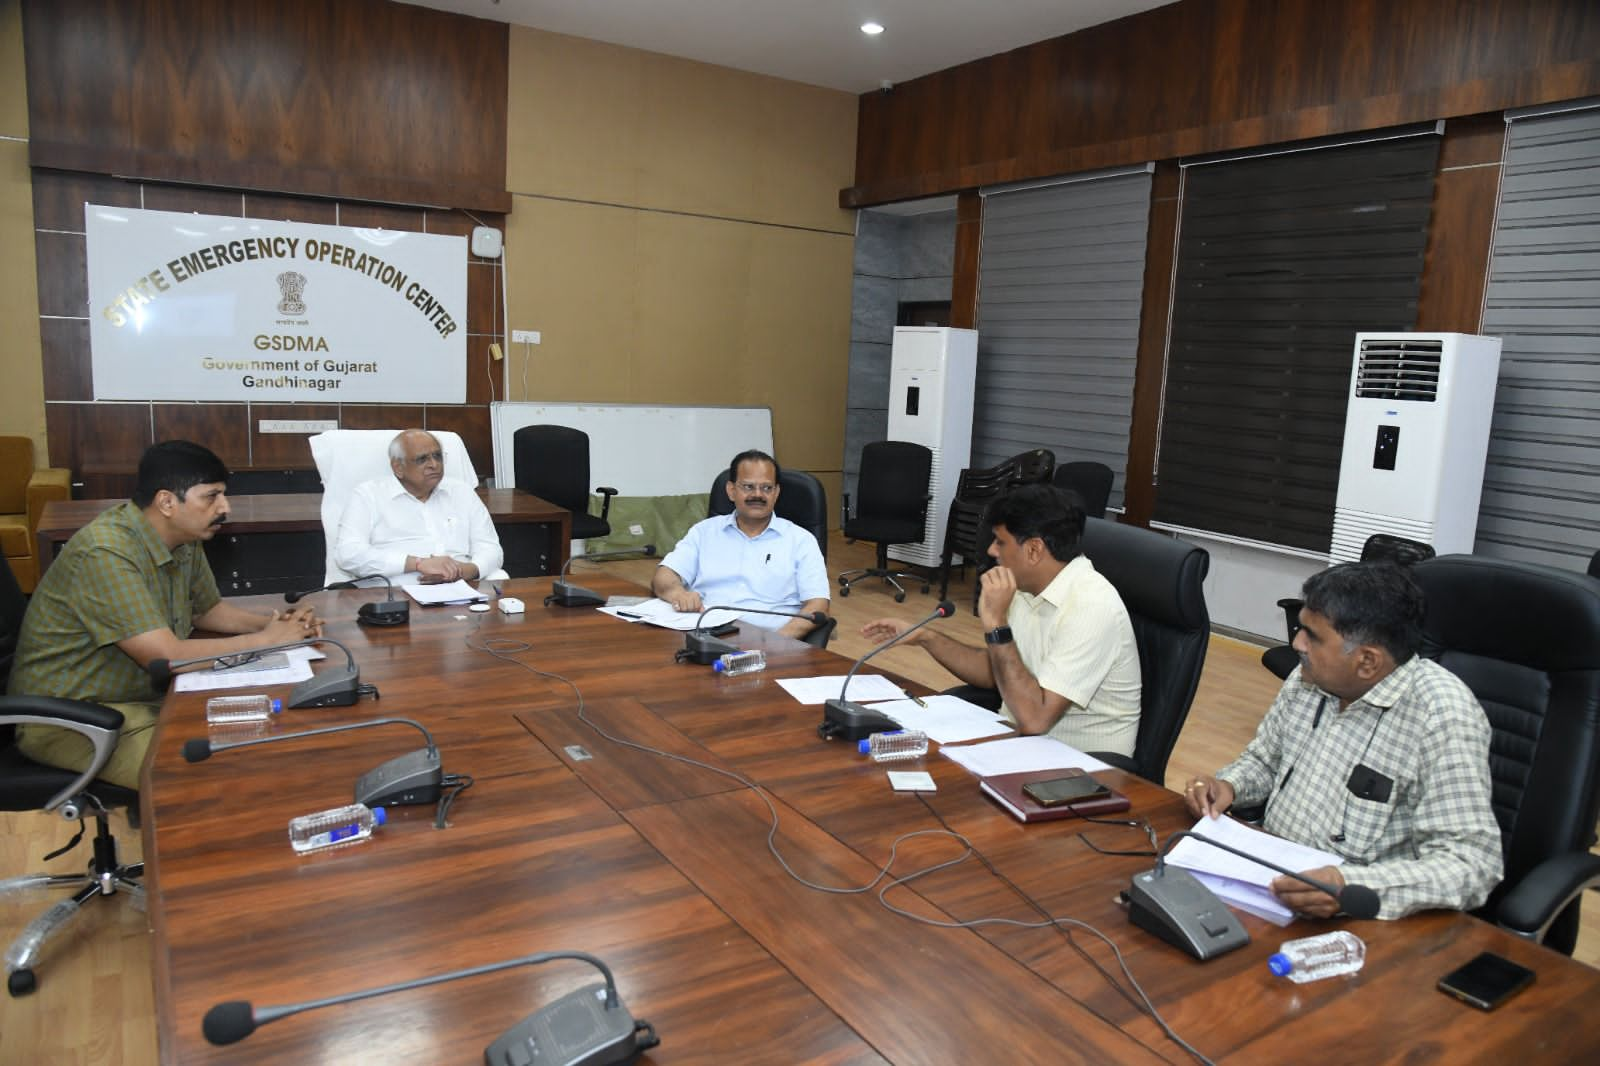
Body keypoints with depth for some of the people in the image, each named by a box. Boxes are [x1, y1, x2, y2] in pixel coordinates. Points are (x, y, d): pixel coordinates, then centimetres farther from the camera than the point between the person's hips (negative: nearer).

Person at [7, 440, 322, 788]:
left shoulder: (183, 538, -1)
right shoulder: (107, 553, -27)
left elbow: (207, 608, 15)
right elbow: (167, 656, -31)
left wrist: (276, 623, -5)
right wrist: (266, 639, -21)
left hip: (145, 697, 9)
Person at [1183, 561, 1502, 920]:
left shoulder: (1442, 715, -20)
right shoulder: (1309, 677, 1)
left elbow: (1470, 865, -24)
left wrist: (1349, 887, -38)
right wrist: (1228, 785, -5)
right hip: (1270, 884, 6)